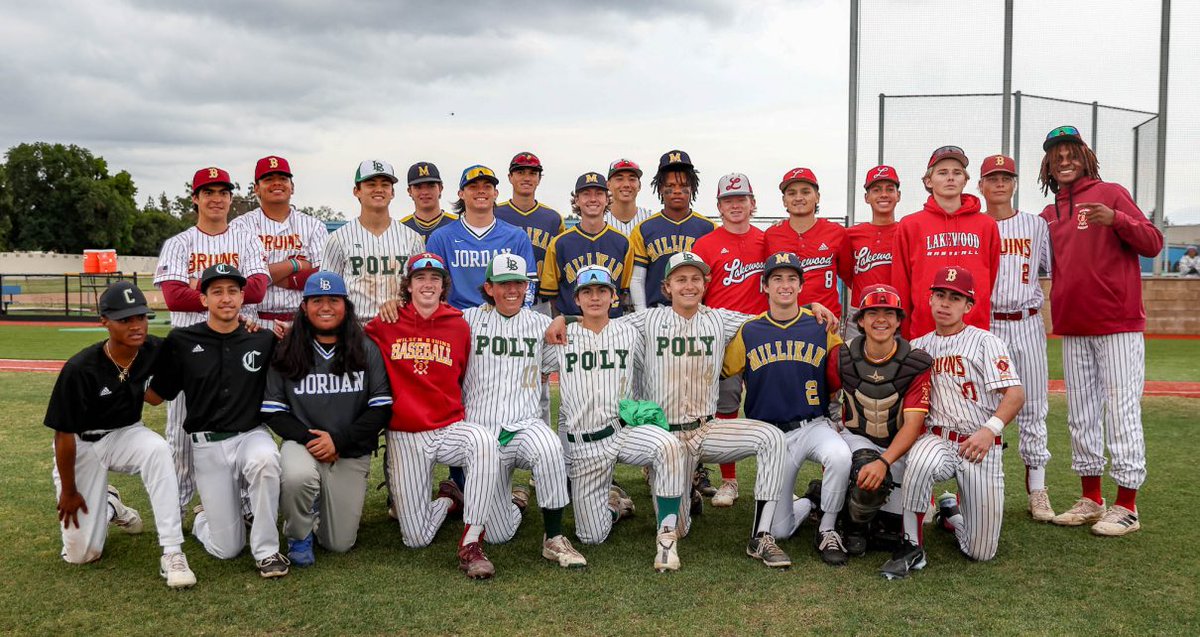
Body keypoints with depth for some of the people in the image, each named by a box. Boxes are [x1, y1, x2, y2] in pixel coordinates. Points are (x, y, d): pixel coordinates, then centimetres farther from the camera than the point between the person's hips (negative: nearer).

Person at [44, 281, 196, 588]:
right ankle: (107, 505, 31)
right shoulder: (80, 369, -27)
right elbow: (64, 433, -17)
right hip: (82, 444, -2)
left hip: (125, 434, 2)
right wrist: (68, 492, -8)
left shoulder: (154, 350, -16)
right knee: (81, 553, -4)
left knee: (158, 449, -36)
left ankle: (172, 553, -29)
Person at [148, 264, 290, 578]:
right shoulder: (182, 341, -2)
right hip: (208, 444, 0)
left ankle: (266, 550, -19)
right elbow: (155, 395, 5)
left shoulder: (263, 339, 1)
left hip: (251, 434, 0)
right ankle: (204, 517, 35)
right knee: (226, 549, -3)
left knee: (265, 459, -40)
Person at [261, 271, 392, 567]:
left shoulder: (367, 350, 0)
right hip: (302, 443, -1)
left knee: (340, 544, -1)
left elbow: (381, 407, -5)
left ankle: (328, 504, 35)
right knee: (297, 477, -38)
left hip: (351, 453, 1)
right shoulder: (286, 353, 1)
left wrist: (338, 440, -15)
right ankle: (299, 534, -4)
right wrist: (309, 438, -16)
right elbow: (272, 411, 0)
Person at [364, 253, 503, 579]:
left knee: (484, 440, -38)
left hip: (449, 428, 0)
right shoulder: (385, 326, 0)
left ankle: (471, 546, -28)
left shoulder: (459, 326, 2)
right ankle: (448, 500, 32)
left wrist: (455, 424, 8)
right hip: (404, 436, 0)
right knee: (416, 539, -3)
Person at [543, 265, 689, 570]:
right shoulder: (562, 339, 3)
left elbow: (647, 379, 17)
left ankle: (666, 536, -24)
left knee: (670, 446, -35)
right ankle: (614, 502, 33)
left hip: (625, 429, 0)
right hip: (583, 443, 0)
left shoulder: (629, 333, 6)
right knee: (592, 537, -1)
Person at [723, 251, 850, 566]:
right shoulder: (748, 331, 1)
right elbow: (722, 372, 5)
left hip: (814, 426, 0)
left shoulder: (821, 327, 1)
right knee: (779, 530, -2)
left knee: (840, 456, -37)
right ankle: (809, 501, 34)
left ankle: (827, 530, -10)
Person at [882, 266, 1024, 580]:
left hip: (983, 448, -1)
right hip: (937, 439, 1)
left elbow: (1015, 394, -11)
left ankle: (952, 512, 32)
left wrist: (990, 429, -26)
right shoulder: (918, 347, 11)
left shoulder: (985, 341, -1)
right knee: (921, 460, -39)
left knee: (981, 552, -2)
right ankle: (912, 547, -21)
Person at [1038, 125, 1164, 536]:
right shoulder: (1048, 216, 14)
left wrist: (1117, 219, -22)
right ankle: (1091, 500, 19)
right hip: (1072, 330, 6)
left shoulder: (1111, 194, 1)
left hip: (1118, 324, -5)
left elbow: (1153, 243, -6)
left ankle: (1126, 506, 2)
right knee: (1081, 413, 9)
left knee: (1122, 410, -4)